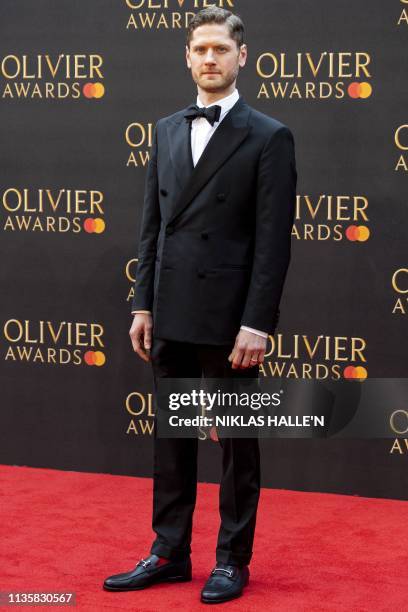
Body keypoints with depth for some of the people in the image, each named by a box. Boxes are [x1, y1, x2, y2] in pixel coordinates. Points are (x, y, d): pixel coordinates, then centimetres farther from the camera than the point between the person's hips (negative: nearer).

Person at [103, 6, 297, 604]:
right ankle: (169, 553, 23)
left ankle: (232, 560, 18)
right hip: (171, 316, 6)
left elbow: (273, 240, -11)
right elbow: (152, 226, 12)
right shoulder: (167, 131, 11)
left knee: (237, 442, 6)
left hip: (228, 318, -5)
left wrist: (256, 324, -15)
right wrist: (143, 304, 8)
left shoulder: (269, 138, -6)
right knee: (171, 440, 12)